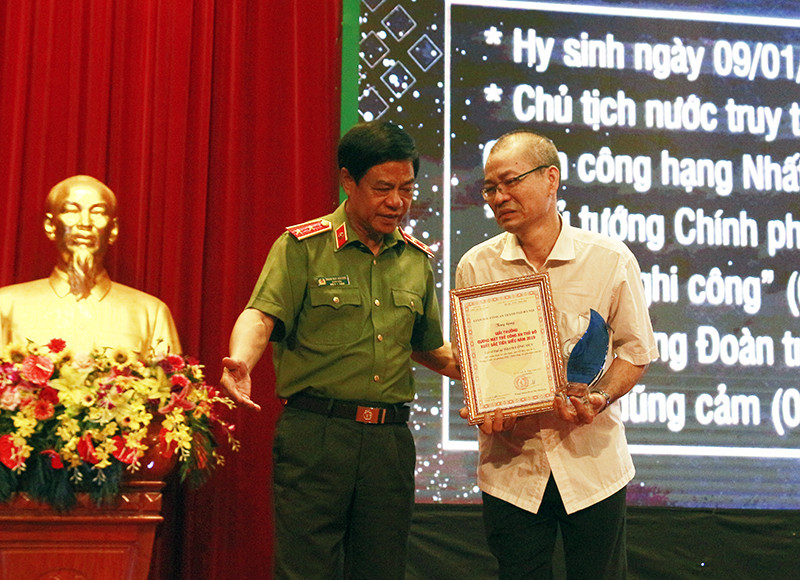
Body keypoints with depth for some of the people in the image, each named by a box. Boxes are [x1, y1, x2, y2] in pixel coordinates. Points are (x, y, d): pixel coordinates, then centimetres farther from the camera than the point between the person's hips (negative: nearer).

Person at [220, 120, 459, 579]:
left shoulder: (417, 259, 14)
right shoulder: (303, 246, -1)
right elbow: (261, 316, -13)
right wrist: (241, 360, -34)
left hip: (391, 439, 5)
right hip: (315, 435, -4)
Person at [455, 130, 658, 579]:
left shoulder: (611, 260, -3)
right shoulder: (475, 267, 2)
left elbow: (636, 350, 2)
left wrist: (600, 399, -16)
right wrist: (485, 412, -11)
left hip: (591, 460, -1)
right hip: (510, 463, 1)